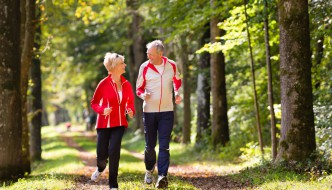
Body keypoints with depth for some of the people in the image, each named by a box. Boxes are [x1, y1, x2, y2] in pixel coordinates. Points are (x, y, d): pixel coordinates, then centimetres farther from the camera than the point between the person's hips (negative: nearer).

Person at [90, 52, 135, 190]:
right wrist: (102, 110, -21)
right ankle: (100, 169, 39)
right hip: (104, 123, -2)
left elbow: (130, 102, 13)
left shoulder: (126, 85, 0)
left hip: (119, 123, 2)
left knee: (114, 152, -15)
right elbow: (94, 103, -1)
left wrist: (131, 111, -9)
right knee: (102, 156, -1)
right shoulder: (104, 84, -10)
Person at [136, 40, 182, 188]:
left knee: (164, 146, -8)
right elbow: (139, 88, 4)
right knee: (149, 145, 8)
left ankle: (162, 176, -10)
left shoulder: (172, 65, -2)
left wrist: (177, 93, 0)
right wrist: (143, 95, -19)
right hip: (149, 111, 0)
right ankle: (149, 170, 34)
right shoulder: (144, 67, -6)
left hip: (166, 111, 0)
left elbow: (177, 81, 19)